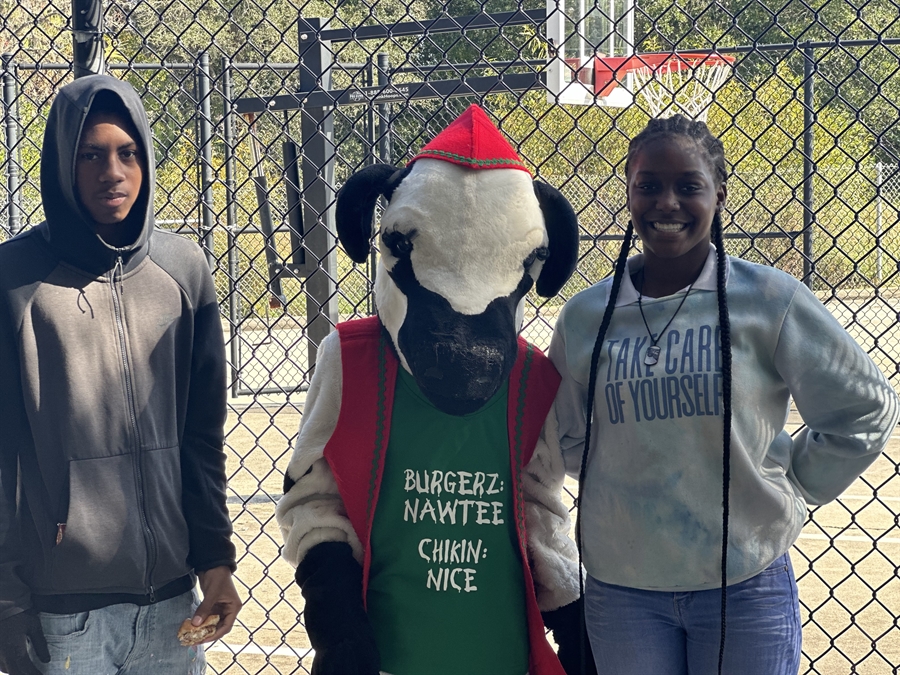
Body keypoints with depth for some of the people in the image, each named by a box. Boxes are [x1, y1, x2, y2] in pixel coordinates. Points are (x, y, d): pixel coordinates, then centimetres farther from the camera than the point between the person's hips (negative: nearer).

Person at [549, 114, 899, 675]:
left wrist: (790, 483, 2)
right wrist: (628, 489, 4)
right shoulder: (585, 317, 1)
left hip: (745, 583, -2)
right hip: (621, 587, 2)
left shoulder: (770, 299, -6)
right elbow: (569, 438, 15)